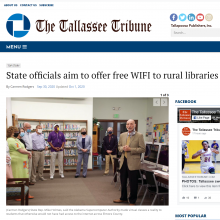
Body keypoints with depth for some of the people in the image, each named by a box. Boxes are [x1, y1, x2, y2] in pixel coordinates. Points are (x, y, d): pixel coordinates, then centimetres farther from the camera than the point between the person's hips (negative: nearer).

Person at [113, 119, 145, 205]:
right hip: (123, 161, 5)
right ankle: (123, 198, 34)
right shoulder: (122, 135, 9)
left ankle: (132, 201, 17)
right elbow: (119, 147, 17)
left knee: (133, 184, 3)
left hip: (133, 162, -5)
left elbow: (143, 149, -11)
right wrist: (123, 148, -7)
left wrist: (130, 149, -19)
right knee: (123, 182, 17)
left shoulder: (139, 136, -8)